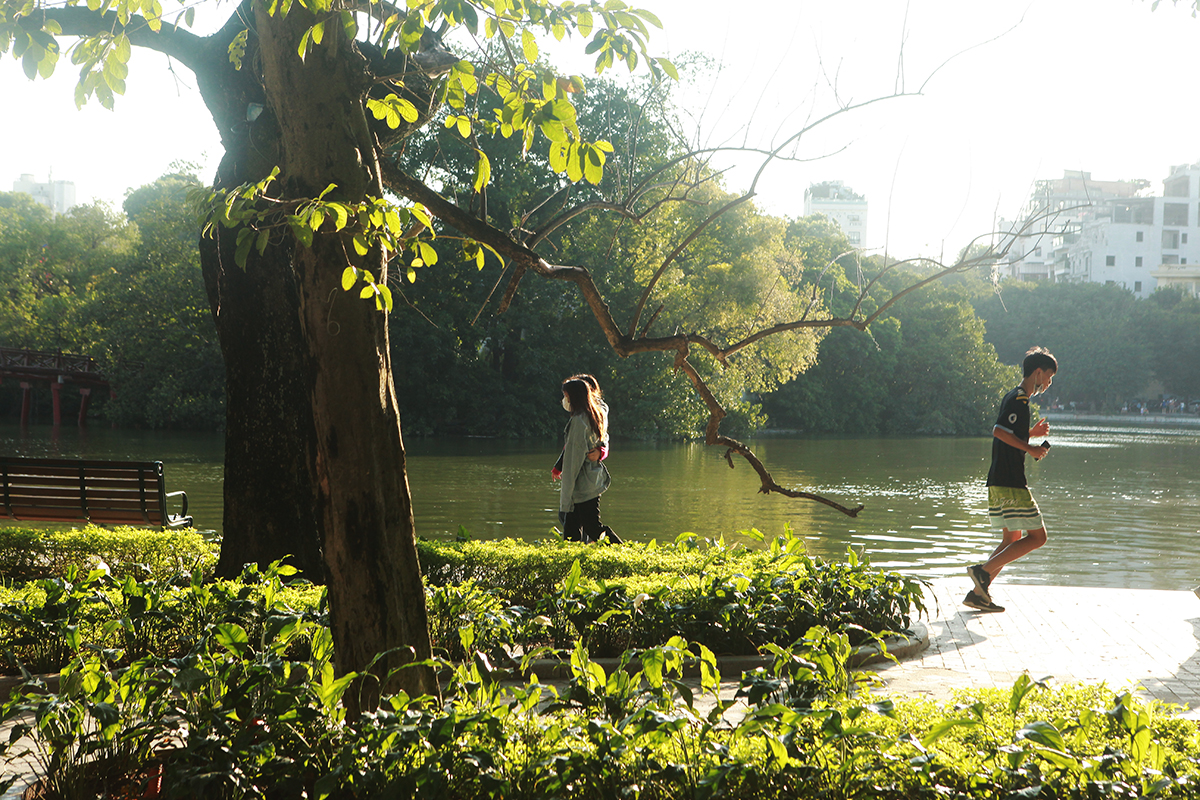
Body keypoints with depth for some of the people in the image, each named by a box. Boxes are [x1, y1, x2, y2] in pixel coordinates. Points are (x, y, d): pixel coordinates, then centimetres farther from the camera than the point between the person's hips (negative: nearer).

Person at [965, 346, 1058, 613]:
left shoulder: (1014, 398, 20)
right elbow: (998, 431, -24)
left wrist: (1032, 432, 18)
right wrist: (1030, 448, -18)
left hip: (999, 481, 10)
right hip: (1010, 483, -10)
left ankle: (978, 593, 9)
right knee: (1037, 536, -6)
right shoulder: (1019, 399, -12)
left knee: (1012, 539, 14)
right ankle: (983, 570, -9)